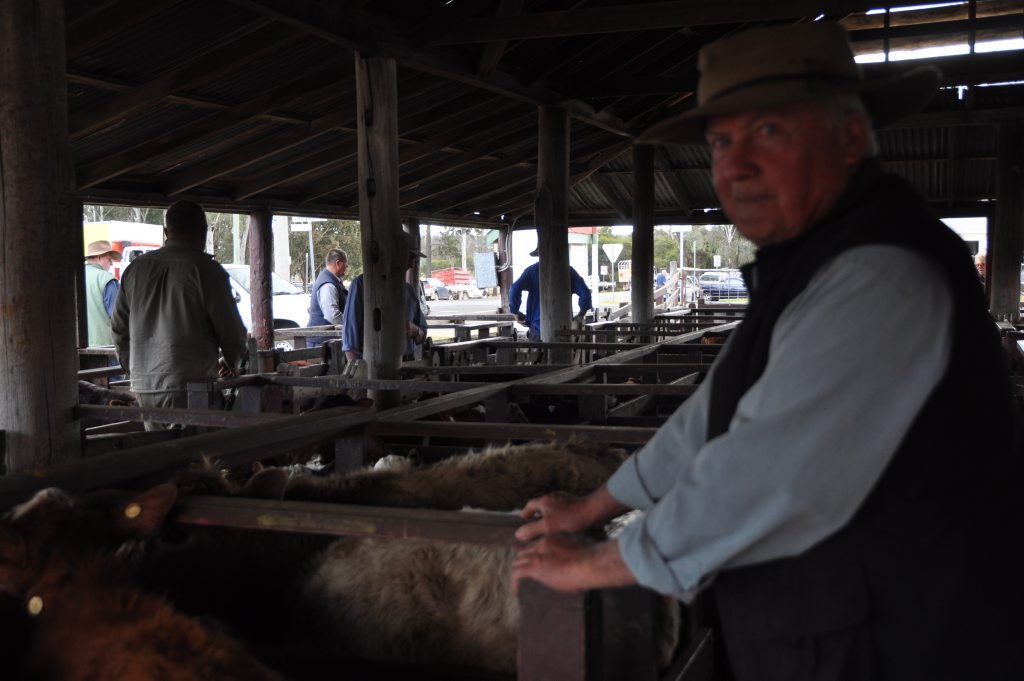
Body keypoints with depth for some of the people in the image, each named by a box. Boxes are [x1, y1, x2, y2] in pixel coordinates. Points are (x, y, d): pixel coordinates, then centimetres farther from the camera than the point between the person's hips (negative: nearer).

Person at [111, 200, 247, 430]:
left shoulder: (136, 267, 10)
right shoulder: (206, 269, -8)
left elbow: (119, 327, 16)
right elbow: (230, 329, -4)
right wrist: (231, 364, 15)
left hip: (143, 386, 6)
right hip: (190, 385, -6)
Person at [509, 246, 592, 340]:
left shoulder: (532, 270, -2)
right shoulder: (568, 271, 1)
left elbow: (515, 289, -15)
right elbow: (585, 292, -7)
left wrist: (516, 312, -3)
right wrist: (581, 314, 6)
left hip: (538, 327, -1)